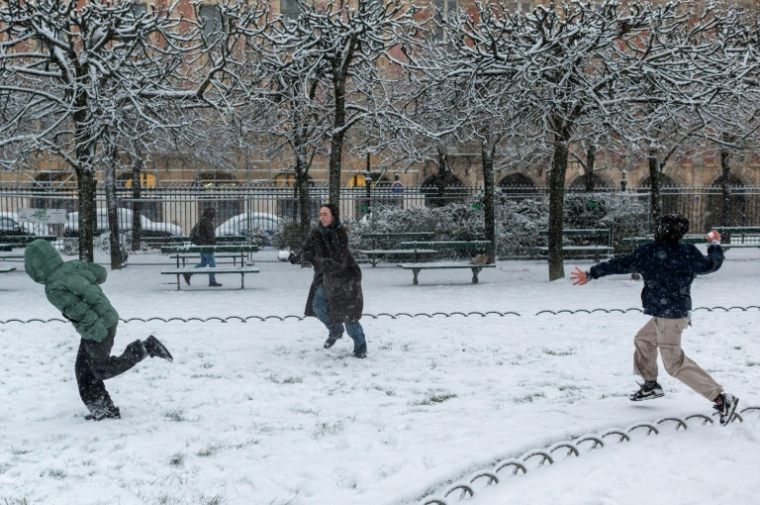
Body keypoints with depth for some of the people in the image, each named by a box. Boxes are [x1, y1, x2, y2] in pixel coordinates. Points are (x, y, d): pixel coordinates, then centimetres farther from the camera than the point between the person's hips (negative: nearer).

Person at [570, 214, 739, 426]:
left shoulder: (648, 252, -11)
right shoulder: (688, 252, -1)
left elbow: (620, 264, -4)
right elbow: (712, 264, 14)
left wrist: (590, 274, 6)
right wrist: (715, 244, 34)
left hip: (667, 316, -7)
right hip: (680, 312, 7)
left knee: (675, 363, -4)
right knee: (643, 340, 26)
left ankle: (721, 398, -10)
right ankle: (651, 385, 36)